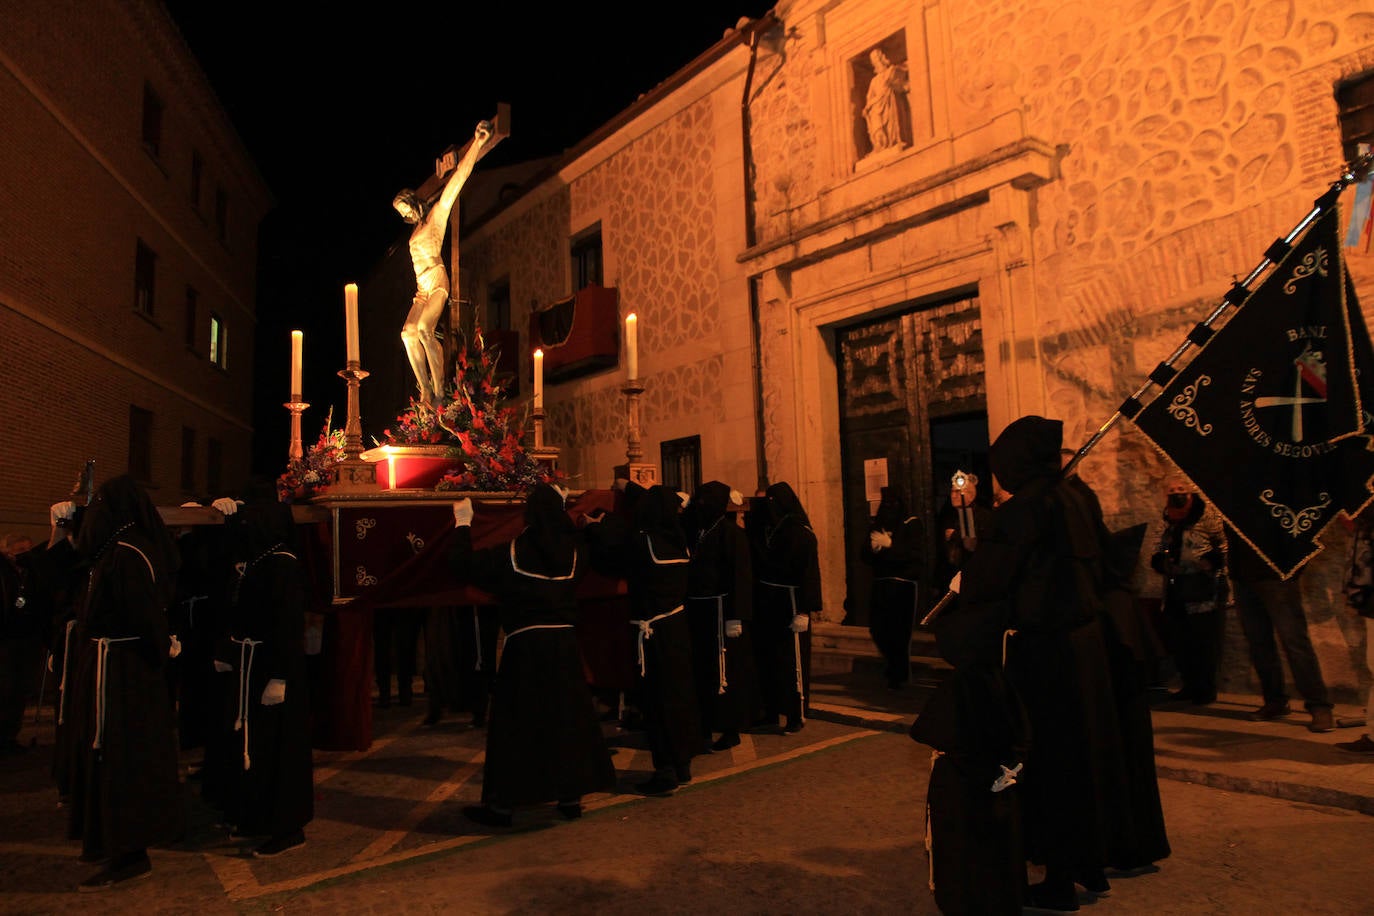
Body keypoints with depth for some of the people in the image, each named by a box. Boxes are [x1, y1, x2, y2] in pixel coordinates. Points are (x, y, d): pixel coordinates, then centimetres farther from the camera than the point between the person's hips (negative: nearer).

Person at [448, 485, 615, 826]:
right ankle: (570, 796, 20)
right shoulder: (573, 551, 1)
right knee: (567, 716, 13)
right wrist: (559, 509, 33)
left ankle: (502, 803, 15)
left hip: (524, 646, -3)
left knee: (514, 722, 6)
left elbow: (462, 563, -3)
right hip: (564, 644, 4)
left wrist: (463, 523, 10)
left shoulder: (511, 553, -9)